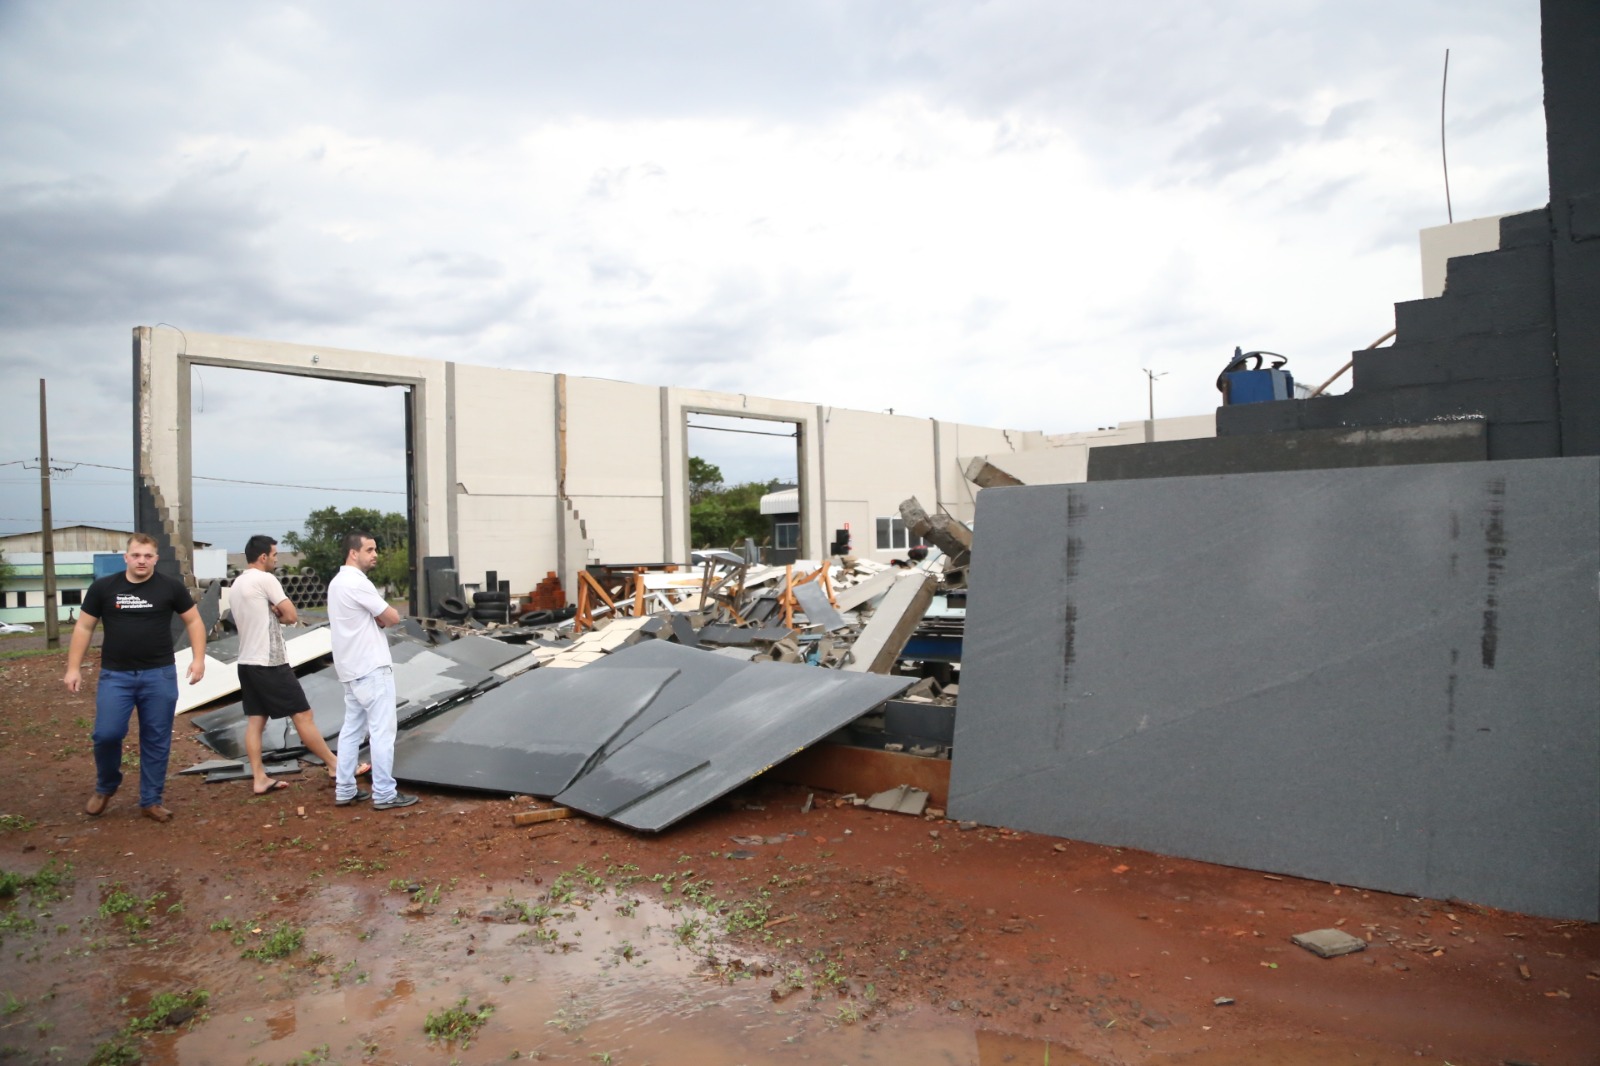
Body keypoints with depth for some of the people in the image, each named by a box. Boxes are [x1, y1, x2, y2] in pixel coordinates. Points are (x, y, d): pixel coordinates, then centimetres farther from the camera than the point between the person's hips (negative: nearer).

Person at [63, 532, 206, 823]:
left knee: (157, 740, 5)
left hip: (160, 675, 0)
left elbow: (194, 621, 7)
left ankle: (151, 800, 17)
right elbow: (83, 627, 7)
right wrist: (73, 668, 2)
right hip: (115, 675, 0)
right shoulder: (103, 588, 1)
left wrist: (199, 659, -3)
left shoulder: (171, 587, 0)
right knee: (107, 734, -8)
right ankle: (105, 787, 21)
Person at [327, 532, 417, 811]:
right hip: (371, 667, -10)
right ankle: (384, 794, -2)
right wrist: (382, 616, 5)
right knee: (382, 729, -5)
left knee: (352, 728, 14)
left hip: (352, 667, 10)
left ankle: (345, 790, 18)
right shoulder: (356, 582, -17)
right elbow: (392, 617, -15)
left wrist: (378, 618, -2)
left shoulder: (339, 582, 15)